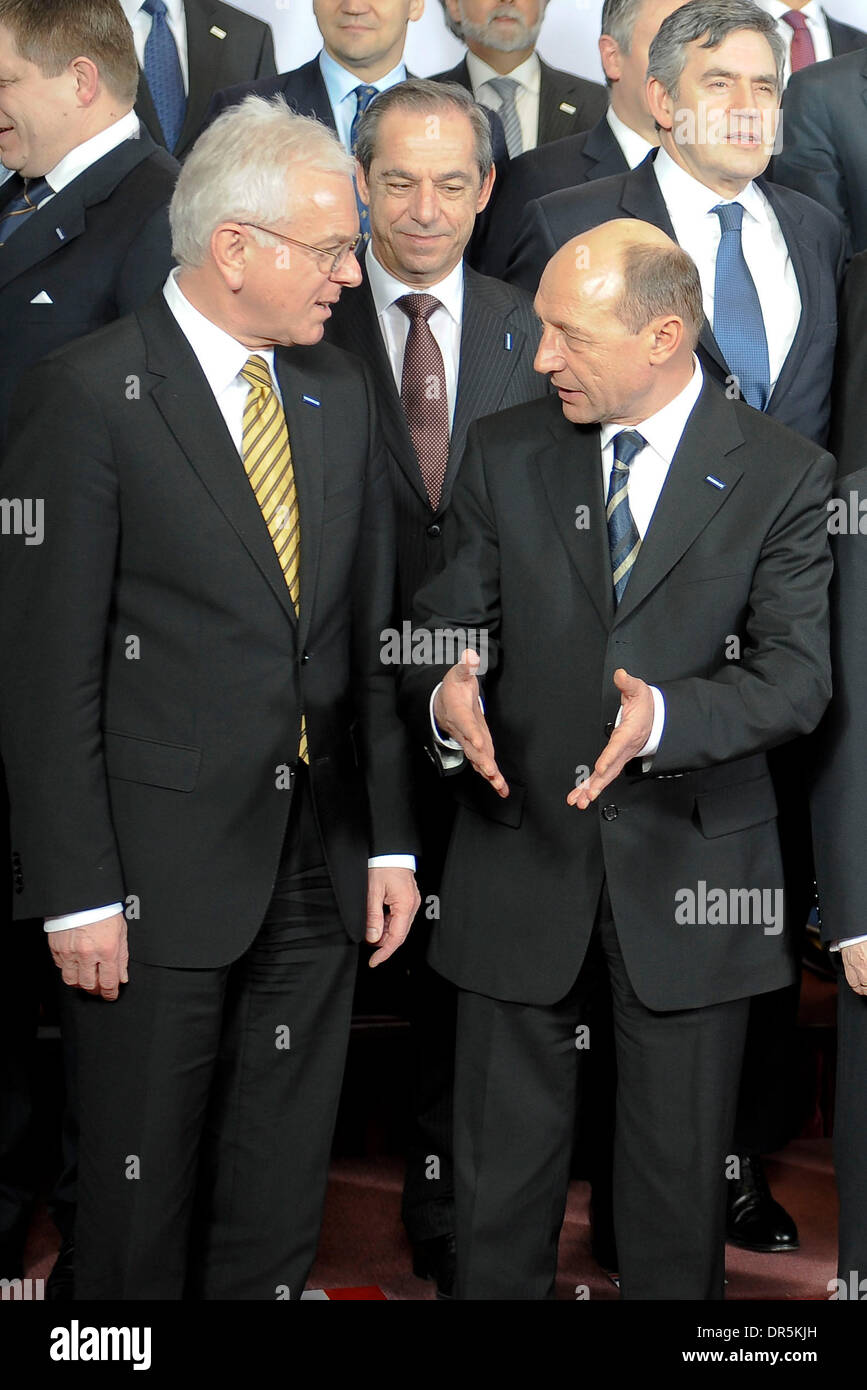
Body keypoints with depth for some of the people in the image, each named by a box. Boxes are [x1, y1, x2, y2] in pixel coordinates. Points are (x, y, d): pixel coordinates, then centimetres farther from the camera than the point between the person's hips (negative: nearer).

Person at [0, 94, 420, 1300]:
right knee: (143, 1192, 9)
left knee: (280, 1200, 15)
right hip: (160, 878, -5)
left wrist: (390, 840, 9)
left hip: (319, 873, 6)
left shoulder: (340, 395, 9)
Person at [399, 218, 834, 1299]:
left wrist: (665, 716, -31)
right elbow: (446, 626, 1)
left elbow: (796, 679, -12)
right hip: (520, 849, 2)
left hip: (691, 862, -1)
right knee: (500, 1169, 11)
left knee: (679, 1175, 12)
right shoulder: (504, 452, 3)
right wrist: (446, 698, -23)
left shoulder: (783, 475, -5)